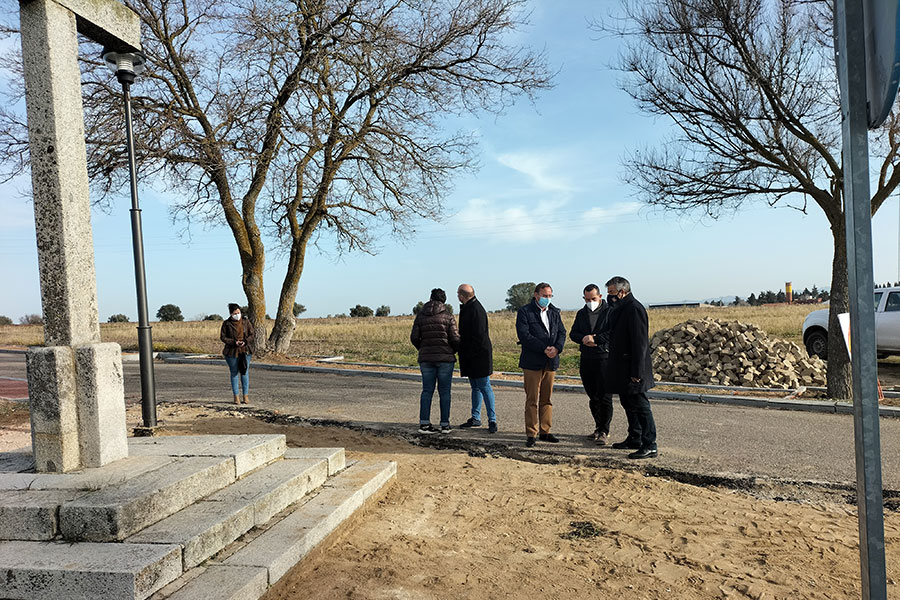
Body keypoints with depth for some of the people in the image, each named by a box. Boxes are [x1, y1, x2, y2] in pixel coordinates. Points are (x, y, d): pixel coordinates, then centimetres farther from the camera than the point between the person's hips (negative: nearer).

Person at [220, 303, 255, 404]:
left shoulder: (245, 321, 4)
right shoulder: (226, 323, -1)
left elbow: (252, 334, 5)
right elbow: (222, 337, -1)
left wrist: (245, 342, -13)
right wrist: (234, 342, -15)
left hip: (245, 351, 1)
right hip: (232, 352, -1)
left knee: (245, 372, 4)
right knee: (234, 373, 4)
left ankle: (246, 396, 11)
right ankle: (236, 397, 11)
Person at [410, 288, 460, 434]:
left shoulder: (421, 315, 5)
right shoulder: (448, 315, -4)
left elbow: (414, 337, 1)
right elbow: (455, 338, -8)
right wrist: (455, 350, 13)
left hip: (426, 358, 3)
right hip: (445, 357, -2)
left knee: (427, 390, 7)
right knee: (444, 391, 5)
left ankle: (424, 423, 0)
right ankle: (445, 424, 8)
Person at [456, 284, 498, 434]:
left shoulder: (476, 310, -18)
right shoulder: (467, 308, 14)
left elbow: (479, 336, -22)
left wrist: (469, 354, -18)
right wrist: (464, 355, 14)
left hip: (479, 355, -10)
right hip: (471, 358, 10)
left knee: (484, 387, -6)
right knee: (475, 387, 15)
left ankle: (492, 420, 0)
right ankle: (475, 418, 23)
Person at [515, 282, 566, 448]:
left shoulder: (554, 312, 15)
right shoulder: (524, 312, -4)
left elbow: (562, 332, 10)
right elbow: (524, 335, -14)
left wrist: (556, 348, -11)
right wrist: (544, 349, -18)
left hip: (551, 362, 5)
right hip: (532, 362, -5)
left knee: (547, 399, 10)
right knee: (532, 400, -2)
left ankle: (545, 432, 18)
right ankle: (531, 434, 5)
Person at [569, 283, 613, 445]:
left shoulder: (609, 312, -2)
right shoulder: (581, 314, 15)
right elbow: (573, 334, 10)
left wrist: (595, 338, -16)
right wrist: (584, 339, -10)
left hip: (604, 359, -5)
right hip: (586, 360, 6)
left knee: (604, 398, -6)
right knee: (593, 397, 12)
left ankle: (604, 432, 0)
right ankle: (599, 427, 25)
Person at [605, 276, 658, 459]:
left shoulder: (634, 308, -16)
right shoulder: (620, 308, 15)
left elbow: (639, 342, -22)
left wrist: (636, 372, -23)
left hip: (632, 368, -10)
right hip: (622, 369, 10)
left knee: (640, 406, -5)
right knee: (628, 404, 18)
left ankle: (649, 446, 0)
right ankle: (634, 439, 31)